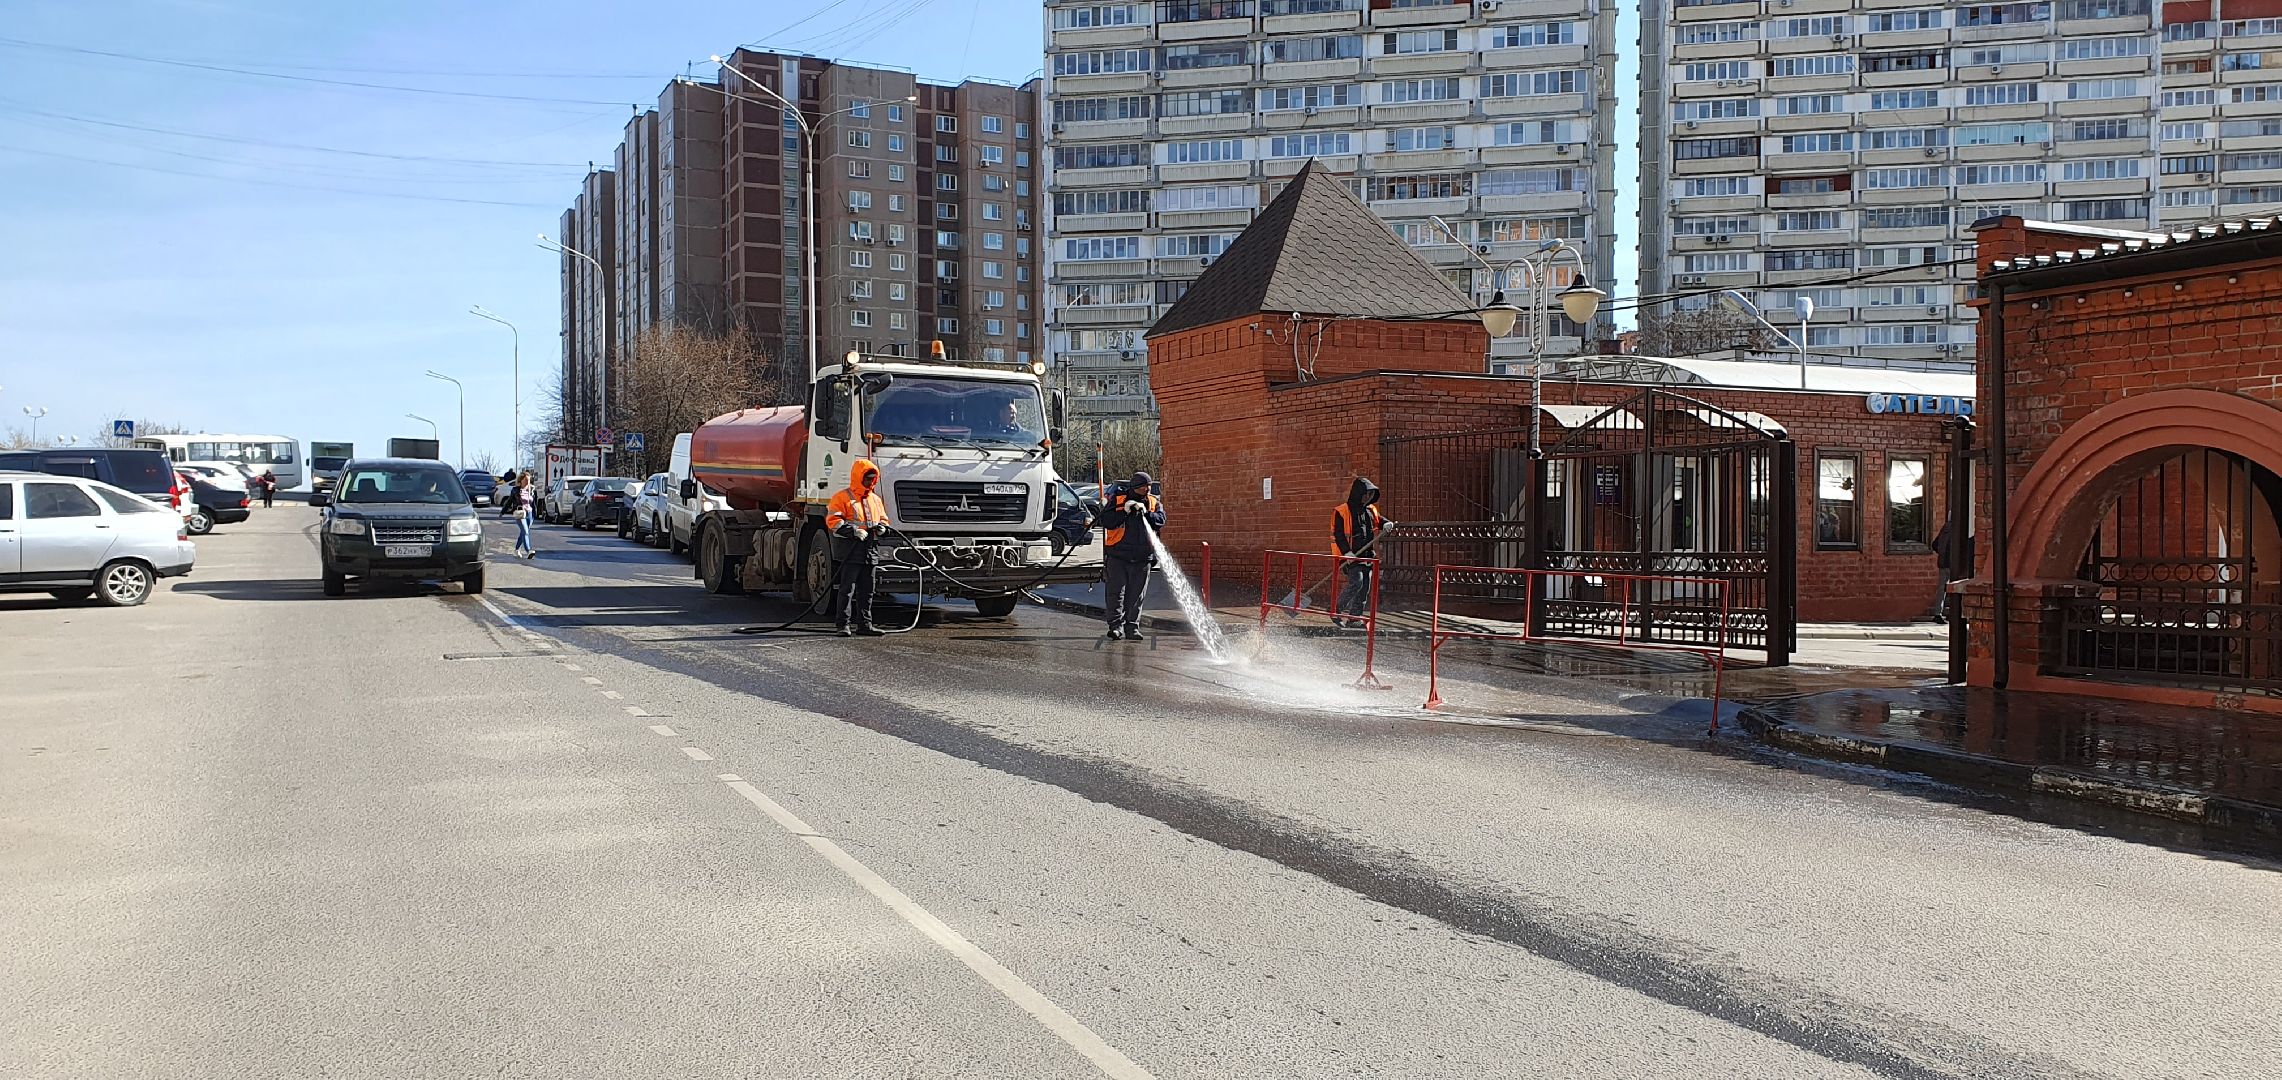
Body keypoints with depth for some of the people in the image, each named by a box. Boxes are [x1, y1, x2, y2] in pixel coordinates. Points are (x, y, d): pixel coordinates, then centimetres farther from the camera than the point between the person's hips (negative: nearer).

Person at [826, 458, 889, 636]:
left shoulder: (875, 500, 19)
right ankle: (843, 624, -4)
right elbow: (833, 521, -11)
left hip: (871, 551, 7)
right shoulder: (842, 497, -3)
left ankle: (864, 624, 15)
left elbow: (883, 519, 29)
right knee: (847, 589, -7)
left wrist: (881, 527, 4)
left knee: (867, 591, 9)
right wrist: (853, 530, -21)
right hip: (850, 551, -7)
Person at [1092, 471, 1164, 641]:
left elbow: (1160, 521, -6)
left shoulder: (1154, 503, 8)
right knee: (1115, 592, -4)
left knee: (1136, 595, 6)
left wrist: (1145, 513, -20)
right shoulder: (1117, 499, 0)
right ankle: (1116, 626, 0)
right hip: (1117, 556, -2)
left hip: (1142, 558, 2)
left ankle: (1132, 627, 12)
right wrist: (1124, 511, -18)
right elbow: (1105, 521, -8)